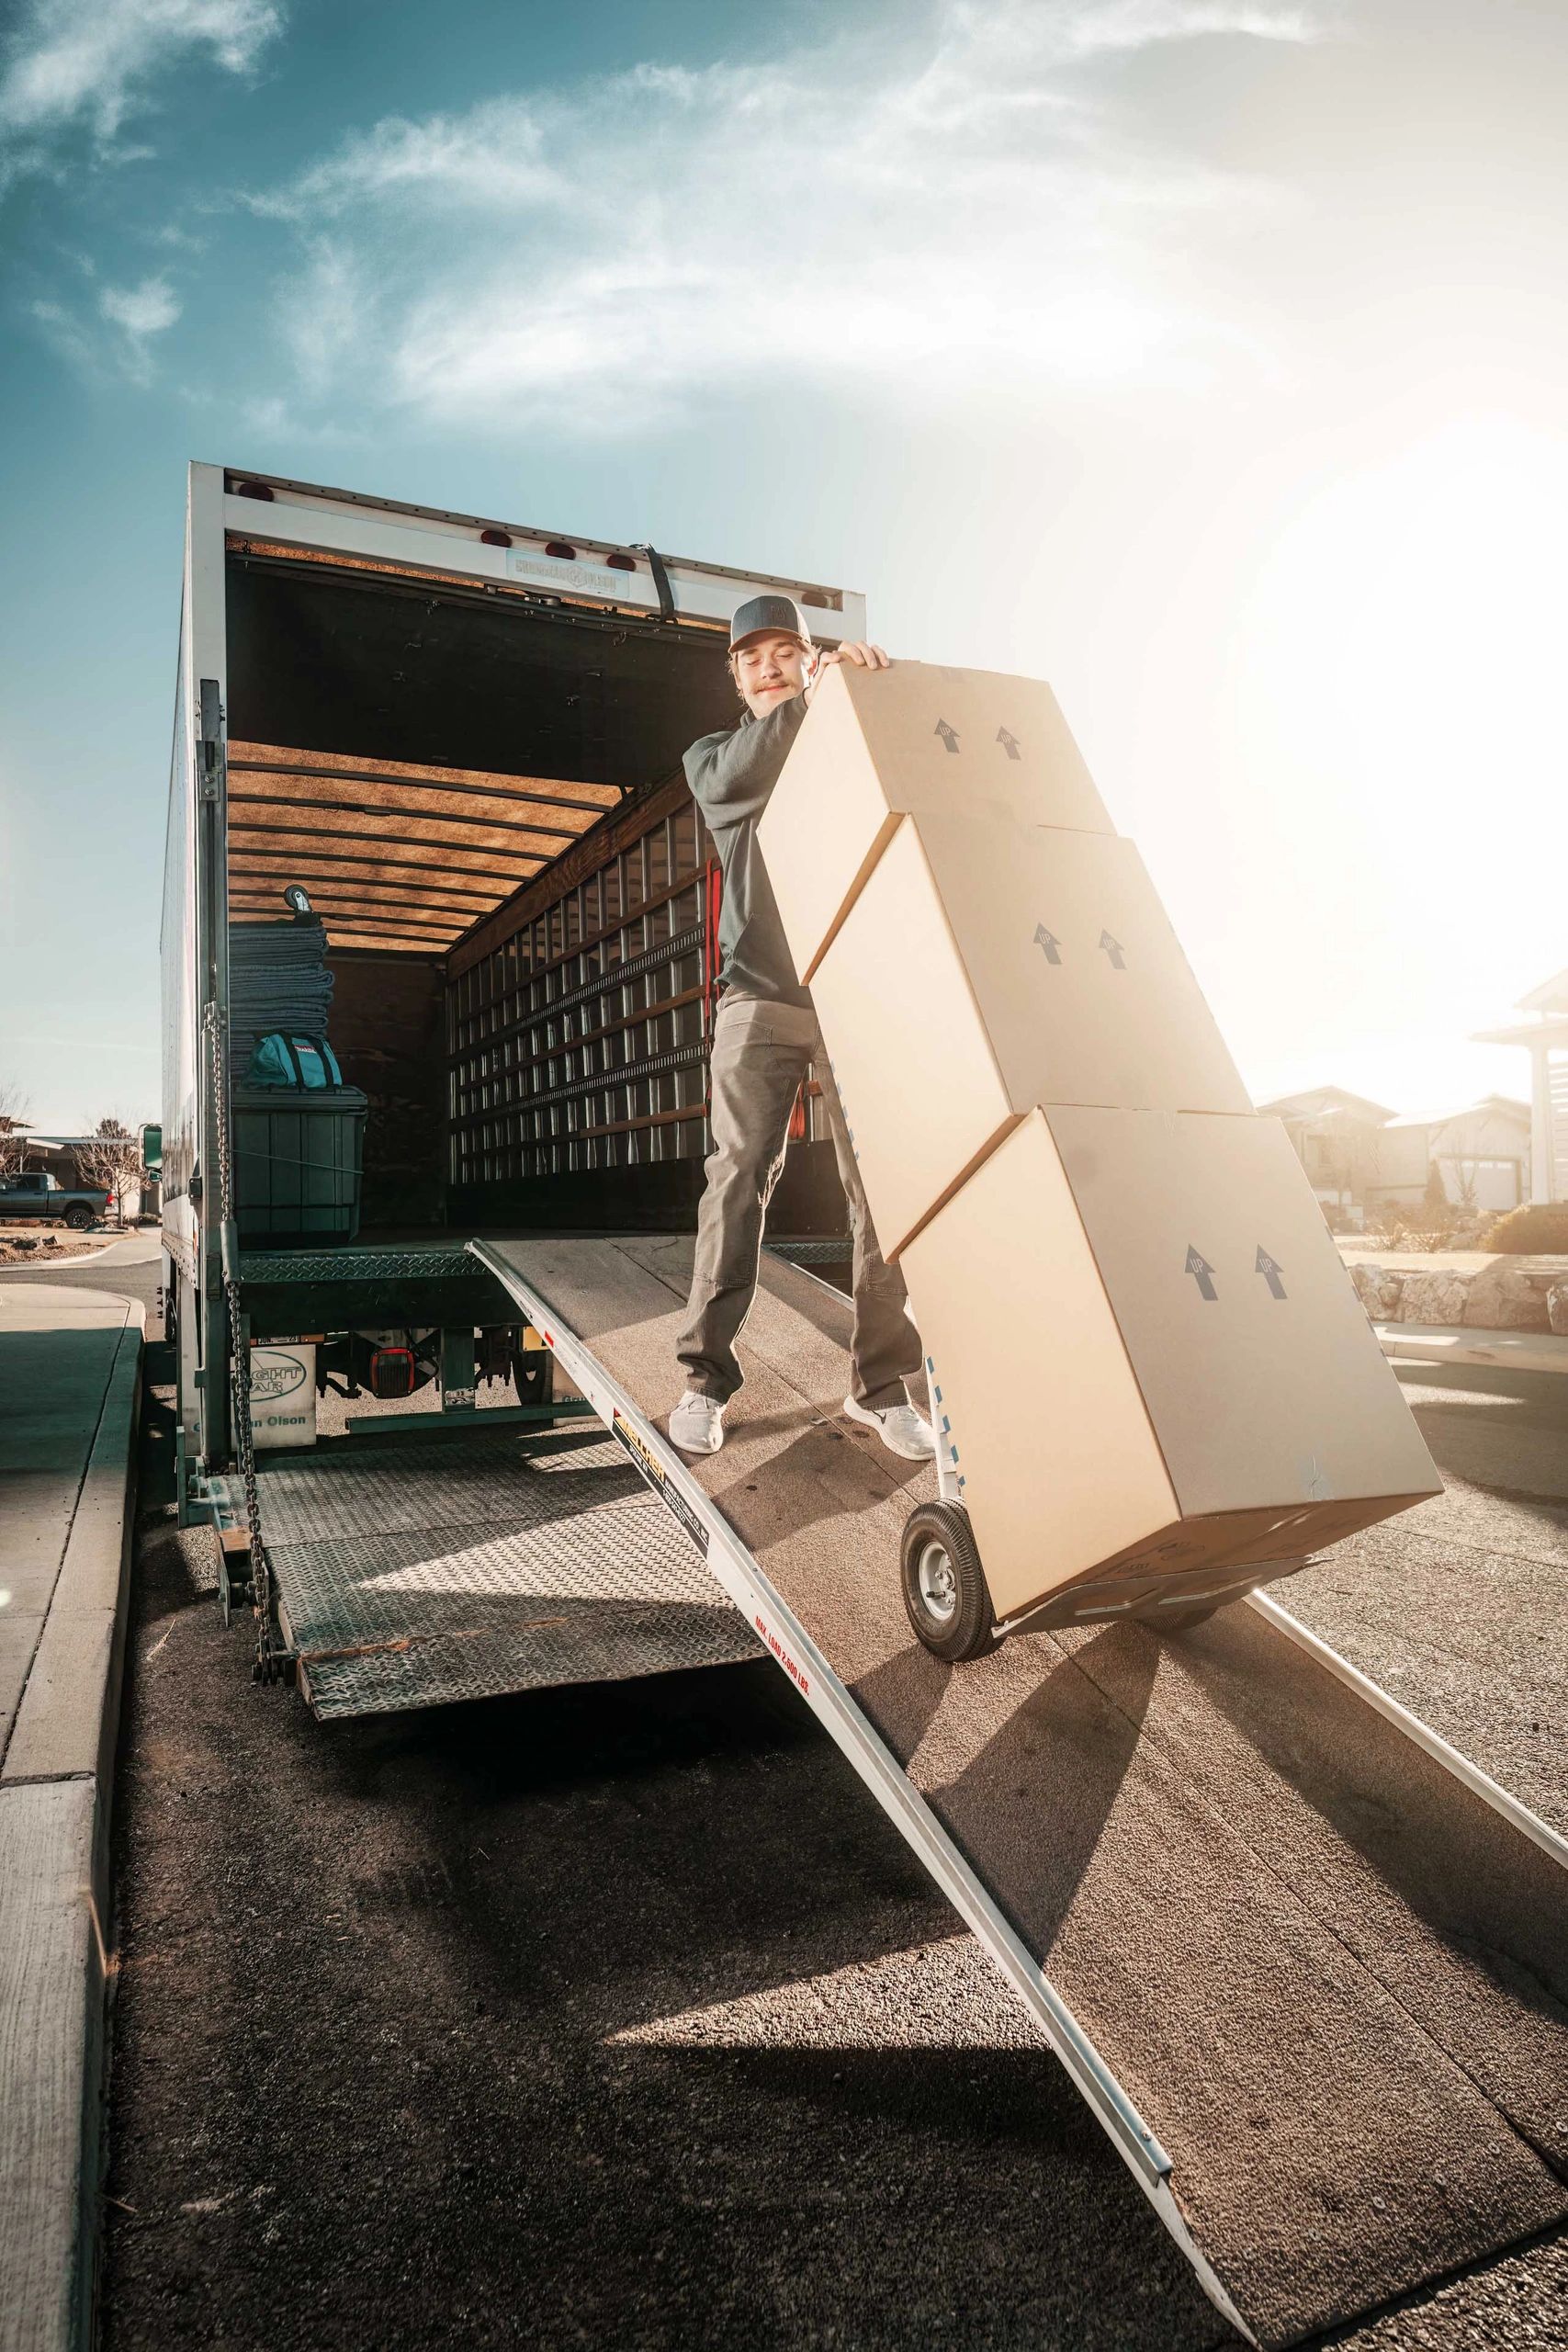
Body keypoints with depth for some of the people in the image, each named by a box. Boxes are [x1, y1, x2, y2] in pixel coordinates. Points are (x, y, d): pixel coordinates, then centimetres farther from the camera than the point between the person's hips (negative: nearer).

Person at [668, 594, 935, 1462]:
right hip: (759, 998, -1)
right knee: (737, 1180, -6)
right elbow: (733, 781, -9)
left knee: (880, 1187, -5)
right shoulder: (712, 755, 15)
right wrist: (808, 698, -20)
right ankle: (706, 1377, -1)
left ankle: (881, 1384, 1)